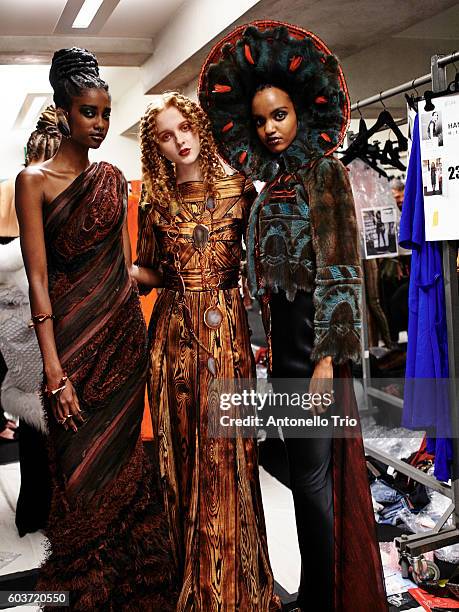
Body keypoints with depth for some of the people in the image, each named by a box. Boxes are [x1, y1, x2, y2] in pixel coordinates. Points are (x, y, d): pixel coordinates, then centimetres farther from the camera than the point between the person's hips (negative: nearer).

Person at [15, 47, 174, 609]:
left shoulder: (113, 178, 10)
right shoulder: (34, 180, -5)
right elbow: (38, 279, -11)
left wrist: (135, 326, 9)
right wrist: (54, 373, -15)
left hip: (124, 331, 4)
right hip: (72, 335, -4)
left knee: (121, 456, 13)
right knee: (81, 470, 5)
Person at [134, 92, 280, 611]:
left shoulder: (238, 190, 4)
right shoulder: (155, 202, 8)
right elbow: (151, 272, 9)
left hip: (226, 328, -1)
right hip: (174, 330, 2)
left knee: (226, 450, 0)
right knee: (180, 447, 7)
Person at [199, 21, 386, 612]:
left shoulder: (323, 169, -7)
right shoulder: (274, 180, 16)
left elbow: (337, 266, -14)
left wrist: (326, 357, -19)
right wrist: (269, 339, 14)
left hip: (313, 334, -8)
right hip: (283, 335, 8)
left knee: (314, 472, -2)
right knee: (305, 468, 16)